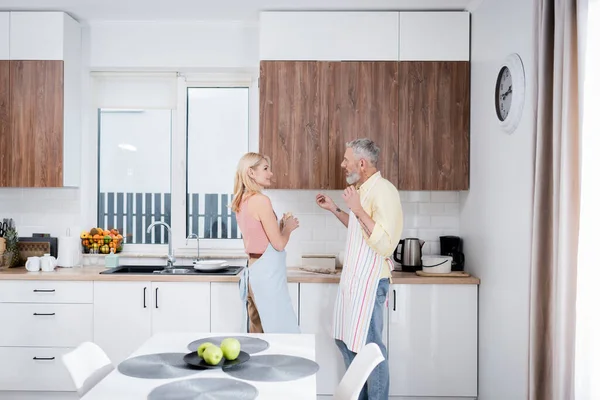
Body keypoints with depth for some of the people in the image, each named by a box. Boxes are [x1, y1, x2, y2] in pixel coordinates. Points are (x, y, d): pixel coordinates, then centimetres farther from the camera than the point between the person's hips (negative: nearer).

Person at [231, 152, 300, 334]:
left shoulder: (242, 202, 11)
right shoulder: (261, 200, -15)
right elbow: (279, 244, -15)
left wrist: (281, 224, 13)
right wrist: (288, 227, 3)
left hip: (253, 271, 9)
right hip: (267, 273, -9)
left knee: (257, 333, 13)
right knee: (283, 334, -3)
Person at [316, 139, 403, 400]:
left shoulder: (383, 191, -18)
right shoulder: (362, 189, 11)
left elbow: (385, 244, -28)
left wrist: (358, 210, -31)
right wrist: (334, 209, 21)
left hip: (369, 282, -10)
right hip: (351, 279, 10)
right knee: (345, 341, 19)